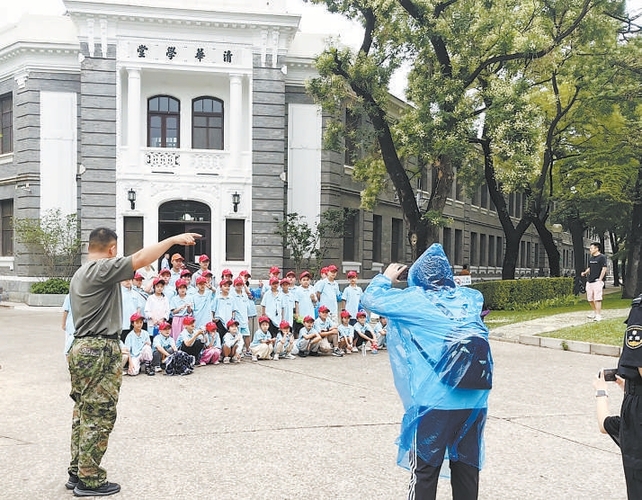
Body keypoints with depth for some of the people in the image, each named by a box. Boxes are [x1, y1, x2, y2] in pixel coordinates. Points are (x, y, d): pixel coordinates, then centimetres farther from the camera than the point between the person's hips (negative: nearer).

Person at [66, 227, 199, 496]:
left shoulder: (79, 273, 17)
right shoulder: (102, 268, -15)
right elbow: (140, 258, -26)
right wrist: (174, 239, -23)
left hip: (81, 348, 10)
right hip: (100, 351, -10)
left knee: (84, 413, 15)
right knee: (99, 416, -2)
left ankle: (77, 473, 23)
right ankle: (90, 480, 5)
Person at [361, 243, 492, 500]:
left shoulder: (414, 300, -4)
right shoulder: (470, 298, 7)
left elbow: (371, 299, 3)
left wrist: (386, 278, 19)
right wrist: (448, 279, 36)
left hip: (434, 402, -4)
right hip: (474, 401, 4)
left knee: (425, 470, 8)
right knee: (467, 467, 16)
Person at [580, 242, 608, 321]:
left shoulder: (602, 257, -7)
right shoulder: (591, 258, 16)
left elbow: (604, 269, -12)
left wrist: (600, 279, -17)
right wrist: (585, 272, 3)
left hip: (597, 281, -8)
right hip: (589, 281, 8)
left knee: (597, 299, -9)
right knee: (590, 298, 13)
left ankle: (598, 315, -6)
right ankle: (595, 312, 31)